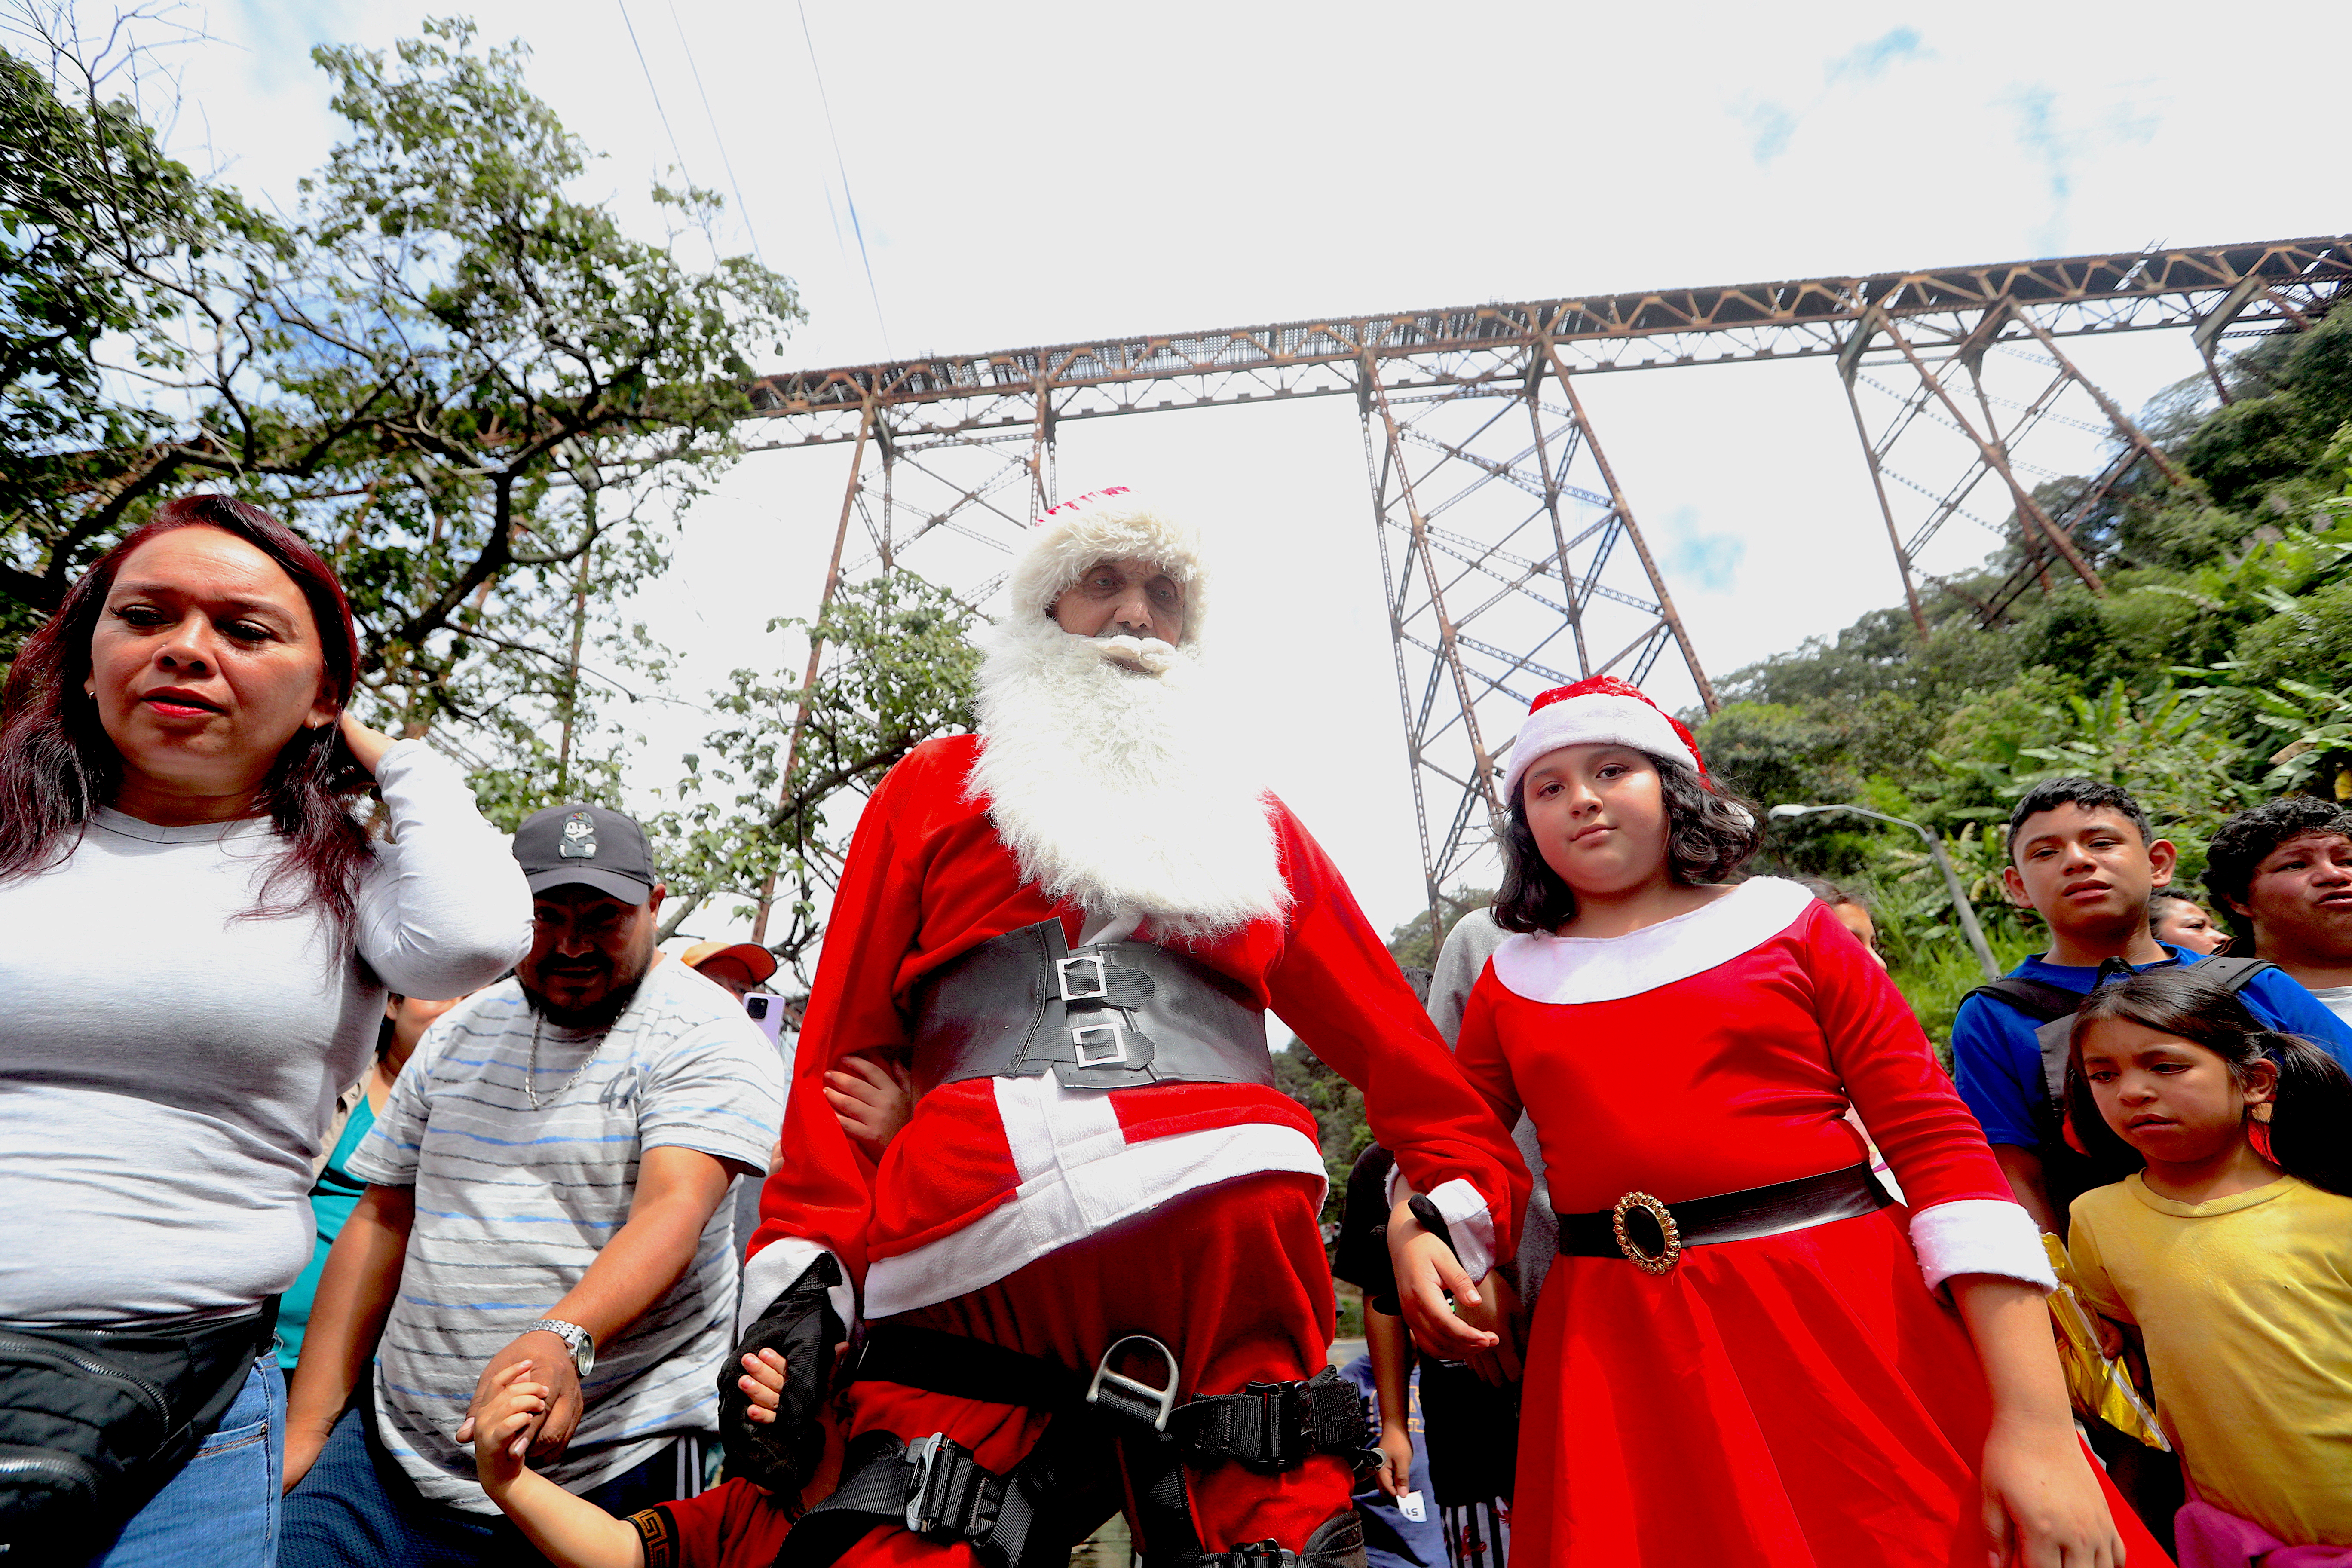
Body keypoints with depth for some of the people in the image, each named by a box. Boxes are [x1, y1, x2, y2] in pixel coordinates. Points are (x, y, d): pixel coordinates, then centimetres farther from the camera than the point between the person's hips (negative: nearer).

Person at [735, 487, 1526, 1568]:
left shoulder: (1251, 820, 23)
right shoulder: (934, 789, 18)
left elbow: (1385, 1034, 21)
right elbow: (843, 1043, 12)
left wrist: (1461, 1198, 11)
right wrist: (799, 1269, 2)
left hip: (1227, 1239, 2)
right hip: (969, 1263, -1)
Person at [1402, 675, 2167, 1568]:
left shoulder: (1783, 924, 1)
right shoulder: (1513, 980, 6)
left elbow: (1940, 1143, -4)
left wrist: (2037, 1423, -11)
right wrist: (1412, 1233, -11)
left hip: (1851, 1321, -1)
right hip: (1623, 1358, 1)